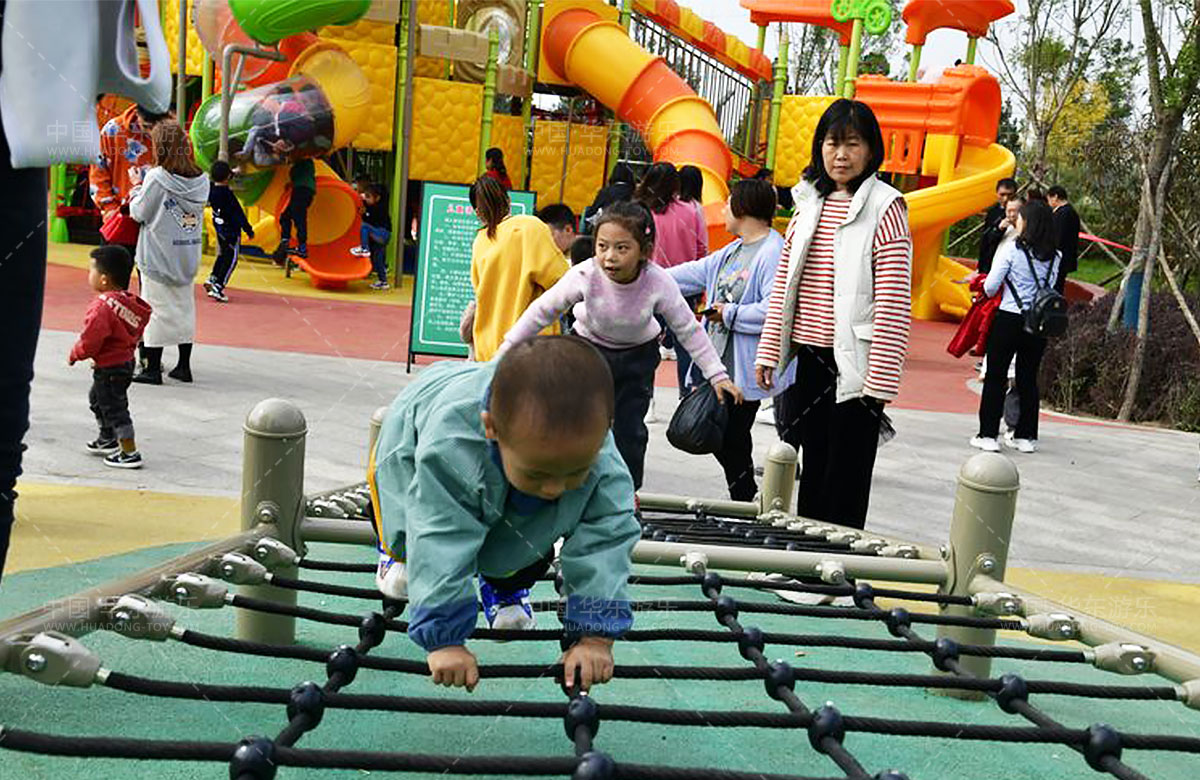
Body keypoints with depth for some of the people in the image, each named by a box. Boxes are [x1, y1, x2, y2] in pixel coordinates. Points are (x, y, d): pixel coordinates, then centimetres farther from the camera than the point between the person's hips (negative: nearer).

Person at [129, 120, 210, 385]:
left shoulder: (156, 177, -15)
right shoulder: (201, 179, 0)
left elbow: (138, 213, -8)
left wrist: (137, 186, 11)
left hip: (157, 256, -5)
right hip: (188, 256, 5)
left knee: (156, 310, 2)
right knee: (185, 307, 13)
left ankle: (152, 368, 6)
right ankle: (183, 366, 18)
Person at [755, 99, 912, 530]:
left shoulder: (884, 208, -7)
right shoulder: (809, 202, 11)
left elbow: (893, 303, -12)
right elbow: (783, 284, 14)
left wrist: (881, 379, -15)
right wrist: (768, 351, 10)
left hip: (852, 364, -6)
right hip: (806, 359, 6)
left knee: (846, 481, 2)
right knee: (811, 468, 14)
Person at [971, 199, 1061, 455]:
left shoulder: (1012, 250, -10)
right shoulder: (1055, 257, 3)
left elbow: (991, 286, -9)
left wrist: (986, 291, 13)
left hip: (1009, 319, -4)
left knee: (995, 377, 3)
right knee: (1028, 378, 13)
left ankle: (988, 434, 4)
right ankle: (1026, 436, 18)